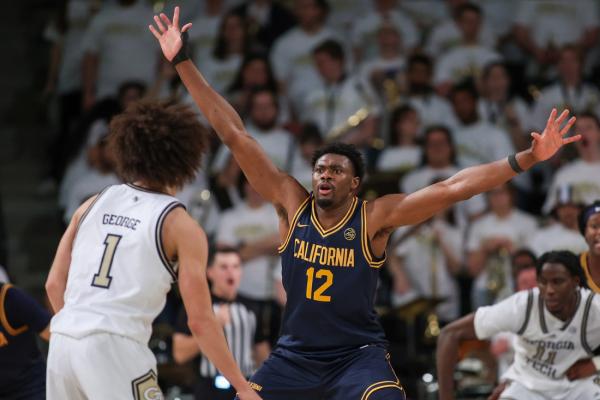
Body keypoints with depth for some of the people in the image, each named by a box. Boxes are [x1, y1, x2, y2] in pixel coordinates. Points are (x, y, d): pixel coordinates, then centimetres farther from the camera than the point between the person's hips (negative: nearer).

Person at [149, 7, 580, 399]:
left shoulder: (376, 217, -9)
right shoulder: (291, 204, -3)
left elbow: (452, 188, -17)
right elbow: (235, 135, -4)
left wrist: (527, 159, -25)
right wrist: (183, 62, -5)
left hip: (358, 354, -4)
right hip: (294, 355, 4)